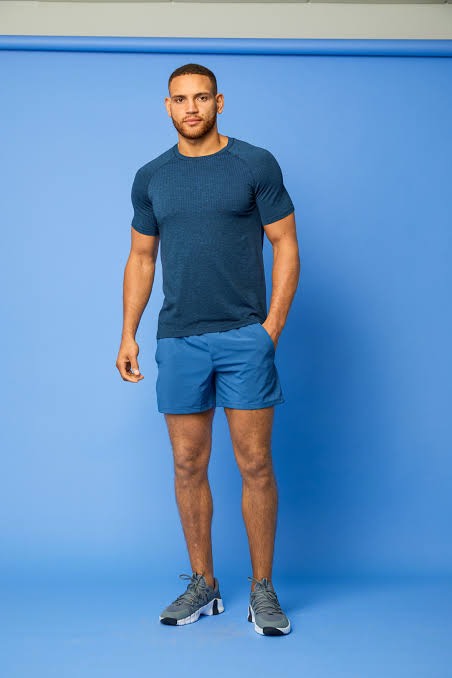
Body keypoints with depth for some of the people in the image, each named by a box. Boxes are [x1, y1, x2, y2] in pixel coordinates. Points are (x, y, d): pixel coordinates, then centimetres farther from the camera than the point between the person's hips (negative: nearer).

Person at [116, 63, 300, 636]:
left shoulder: (256, 164, 2)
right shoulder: (151, 177, 11)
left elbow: (286, 246, 1)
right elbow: (141, 258, 16)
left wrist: (272, 325, -7)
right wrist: (127, 334, 9)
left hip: (245, 336, -3)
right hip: (178, 340, 3)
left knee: (255, 465, -1)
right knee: (188, 466, 7)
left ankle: (263, 590, 13)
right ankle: (202, 585, 22)